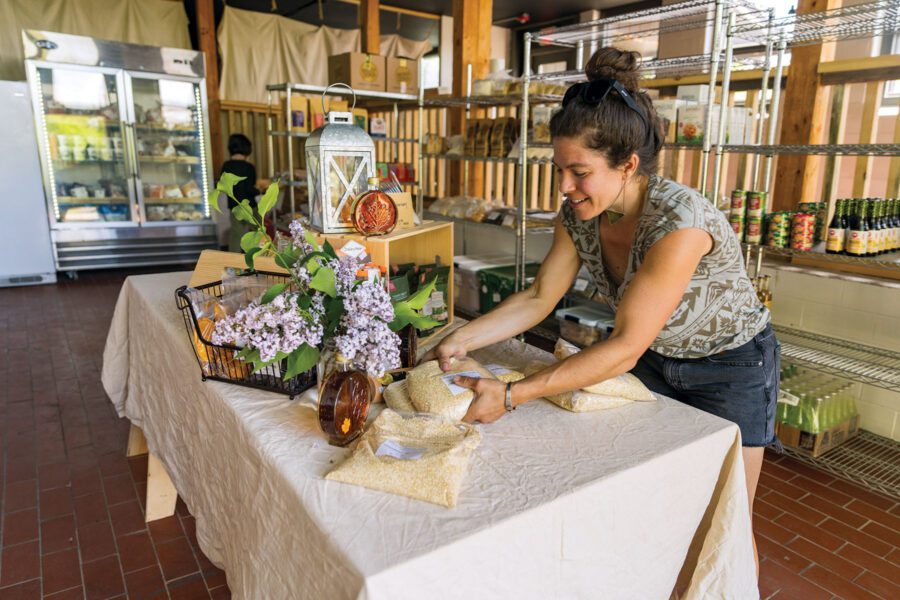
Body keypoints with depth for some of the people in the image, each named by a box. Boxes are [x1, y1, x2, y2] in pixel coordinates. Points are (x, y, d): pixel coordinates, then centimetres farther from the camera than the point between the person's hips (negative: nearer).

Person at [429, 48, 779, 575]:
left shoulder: (680, 221, -37)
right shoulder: (579, 215, -17)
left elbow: (624, 348, -36)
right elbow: (538, 298, -9)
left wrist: (511, 395, -39)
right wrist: (462, 341, -21)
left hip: (731, 367, -5)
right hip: (656, 359, 6)